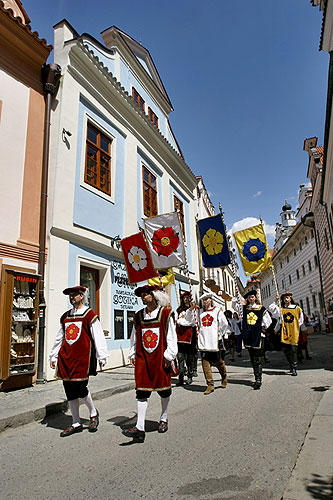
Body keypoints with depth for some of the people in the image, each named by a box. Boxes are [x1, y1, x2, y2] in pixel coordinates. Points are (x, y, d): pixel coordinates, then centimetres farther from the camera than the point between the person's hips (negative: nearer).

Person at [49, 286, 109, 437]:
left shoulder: (89, 314, -2)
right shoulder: (65, 316, 15)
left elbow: (98, 336, -4)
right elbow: (59, 338, 22)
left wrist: (101, 356, -7)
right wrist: (53, 356, 21)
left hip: (82, 356, -6)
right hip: (66, 357, 6)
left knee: (80, 388, -8)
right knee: (70, 391, 9)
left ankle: (93, 413, 21)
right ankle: (76, 424, 22)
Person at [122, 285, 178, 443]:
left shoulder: (165, 313, -4)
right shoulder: (138, 316, 7)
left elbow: (171, 336, -4)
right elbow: (134, 338, 14)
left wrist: (168, 356, -7)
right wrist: (132, 354, 10)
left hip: (160, 358, -2)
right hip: (142, 358, 3)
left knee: (164, 389, 11)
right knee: (142, 391, -2)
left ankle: (163, 419, 33)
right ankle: (140, 428, 1)